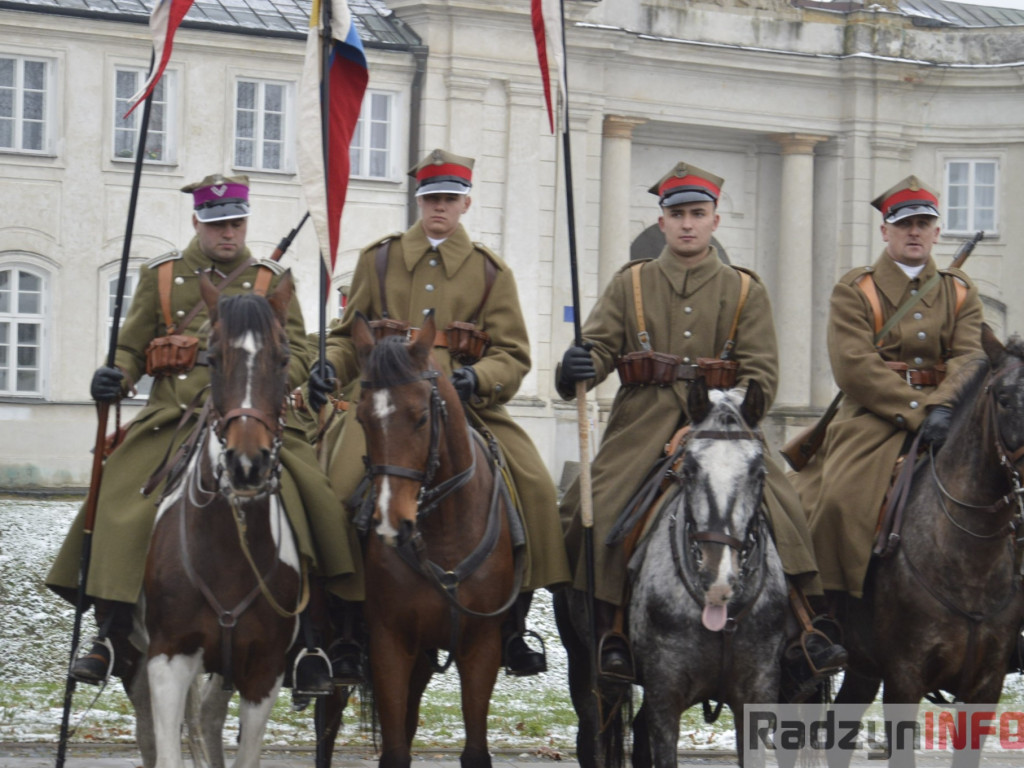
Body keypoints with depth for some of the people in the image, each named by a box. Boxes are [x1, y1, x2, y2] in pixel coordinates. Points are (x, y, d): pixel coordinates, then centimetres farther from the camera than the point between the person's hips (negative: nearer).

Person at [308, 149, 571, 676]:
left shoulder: (490, 272, 10)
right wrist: (329, 366, -6)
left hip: (466, 403, 0)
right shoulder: (379, 259, 13)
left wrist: (477, 378, -17)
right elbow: (350, 333, 16)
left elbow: (512, 355, 4)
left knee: (532, 484, -16)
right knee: (338, 482, -24)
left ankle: (512, 631, -2)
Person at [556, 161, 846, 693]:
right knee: (594, 506, -21)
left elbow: (761, 371, 4)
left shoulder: (744, 290, 10)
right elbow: (599, 345, 5)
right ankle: (612, 630, -8)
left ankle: (803, 628, -15)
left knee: (779, 506, -20)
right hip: (644, 424, 0)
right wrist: (576, 368, -20)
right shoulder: (631, 284, 12)